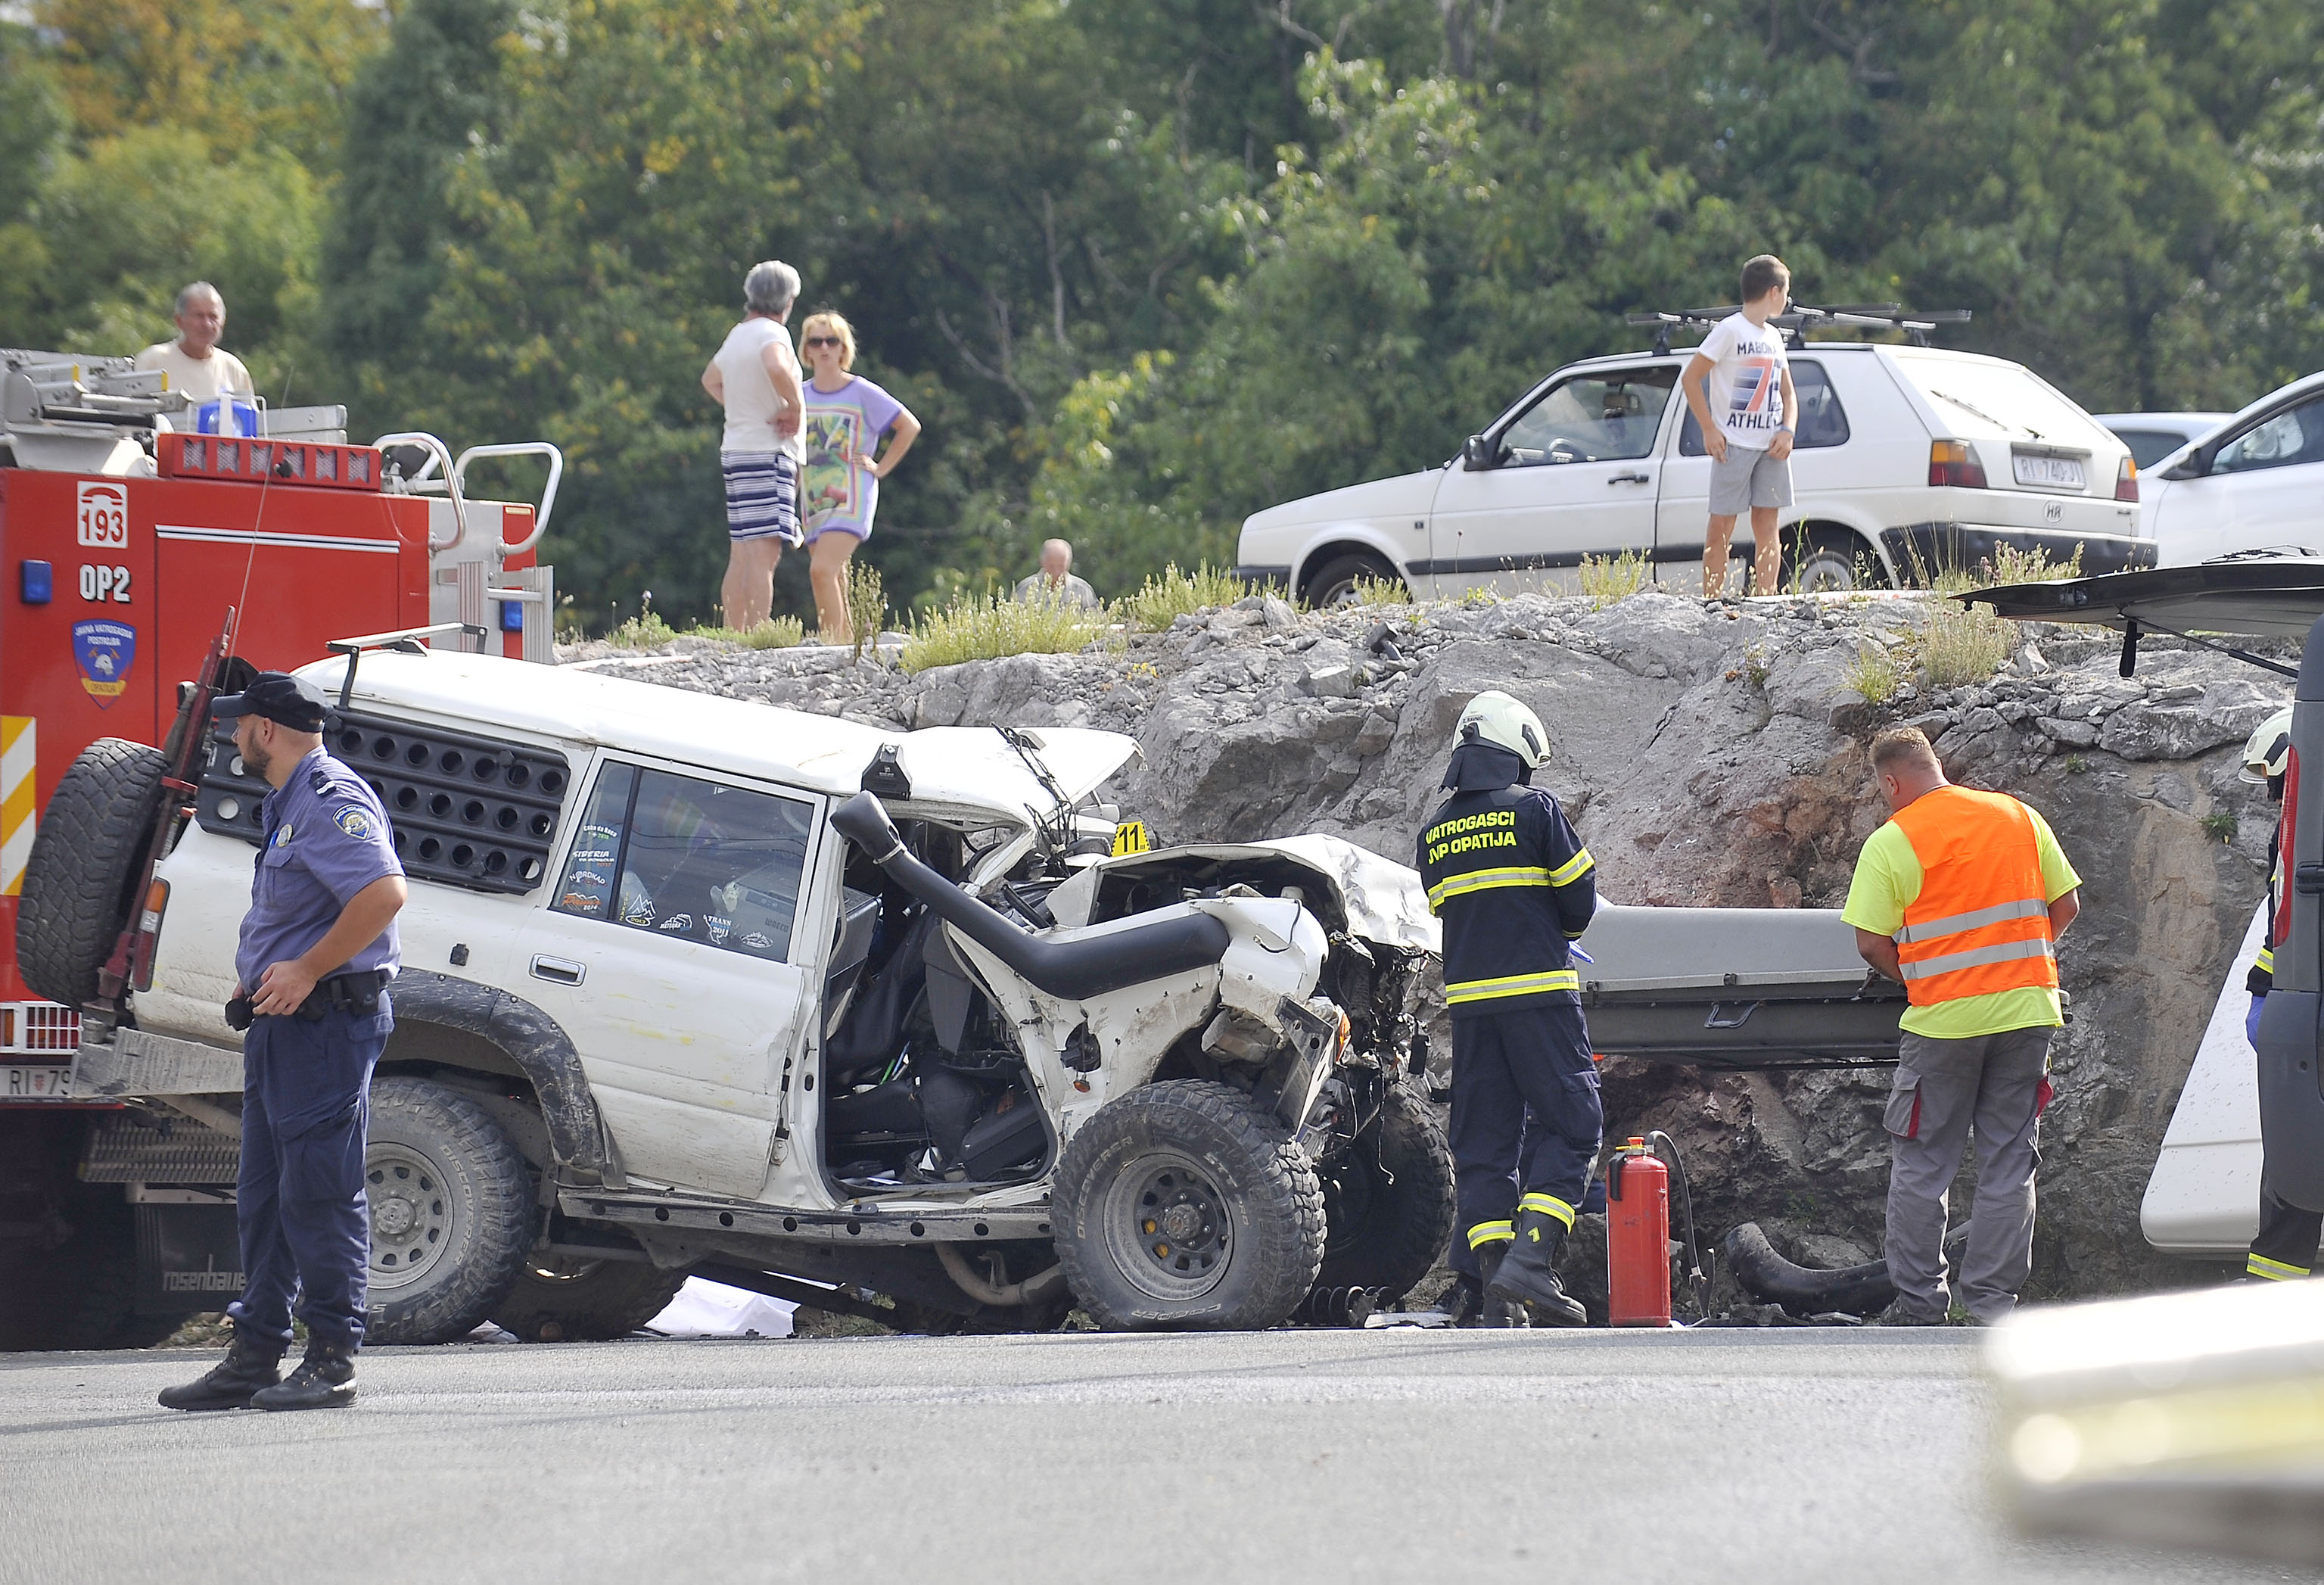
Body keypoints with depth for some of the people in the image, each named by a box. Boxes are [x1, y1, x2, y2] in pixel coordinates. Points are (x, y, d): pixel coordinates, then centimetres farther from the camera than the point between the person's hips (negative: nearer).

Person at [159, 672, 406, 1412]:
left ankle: (332, 1362, -7)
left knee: (320, 1193, -9)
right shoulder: (288, 805, 20)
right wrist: (264, 978, 14)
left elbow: (384, 893, -27)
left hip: (325, 1019, -11)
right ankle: (255, 1357, 14)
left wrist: (307, 971, -23)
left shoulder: (332, 800, -13)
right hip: (283, 1020, 11)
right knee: (265, 1195, 11)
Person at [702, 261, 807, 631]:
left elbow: (711, 380, 35)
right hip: (767, 452, -9)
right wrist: (795, 406, -17)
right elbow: (777, 368, -33)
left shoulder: (738, 334, 16)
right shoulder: (771, 333, -10)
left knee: (741, 556, 10)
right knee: (765, 552, -15)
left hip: (736, 450, 9)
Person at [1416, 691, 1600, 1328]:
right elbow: (1581, 902, -2)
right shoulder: (1535, 810, -4)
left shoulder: (1434, 833, 12)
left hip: (1469, 1000, 5)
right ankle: (1531, 1258, -19)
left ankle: (1493, 1289, 2)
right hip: (1538, 995, -5)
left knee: (1482, 1138, 7)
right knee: (1569, 1123, -2)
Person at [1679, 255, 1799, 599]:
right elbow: (1690, 378, -9)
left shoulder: (1774, 338, 15)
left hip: (1771, 446, 7)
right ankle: (1712, 604, -5)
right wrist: (1709, 429, -14)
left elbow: (1788, 394, 21)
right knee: (1721, 528, -5)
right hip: (1734, 445, -7)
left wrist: (1786, 431, 2)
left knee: (1767, 525, 4)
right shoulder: (1730, 331, -6)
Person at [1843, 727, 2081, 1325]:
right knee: (2008, 1164, 9)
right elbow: (2066, 905, 10)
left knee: (1920, 1167, 8)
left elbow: (1871, 944, -9)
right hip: (2027, 1013, 4)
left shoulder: (1891, 843, -6)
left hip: (1944, 1022, -4)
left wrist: (1920, 982, 8)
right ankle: (1994, 1302, 8)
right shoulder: (2019, 817, 8)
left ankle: (1919, 1303, 10)